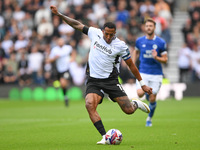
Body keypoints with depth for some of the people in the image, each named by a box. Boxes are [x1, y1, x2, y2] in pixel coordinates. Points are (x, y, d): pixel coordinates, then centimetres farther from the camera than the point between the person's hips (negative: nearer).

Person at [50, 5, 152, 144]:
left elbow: (131, 65, 0)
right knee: (90, 104, -26)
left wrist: (142, 84, 4)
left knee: (128, 110, -5)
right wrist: (59, 14, 4)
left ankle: (136, 103, 35)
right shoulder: (95, 33, -2)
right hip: (94, 80, 2)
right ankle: (105, 137, -22)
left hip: (111, 81, -2)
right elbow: (77, 24, 7)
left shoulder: (120, 45, -9)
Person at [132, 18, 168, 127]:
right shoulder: (139, 41, 0)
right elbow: (136, 51, 21)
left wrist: (156, 58, -22)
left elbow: (165, 59, -2)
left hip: (156, 74, -1)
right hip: (143, 73, 1)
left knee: (152, 100, 1)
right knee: (140, 94, -21)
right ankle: (147, 92, 16)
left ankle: (149, 118, 26)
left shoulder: (161, 42, -6)